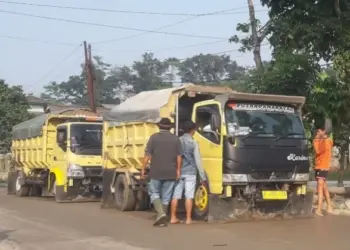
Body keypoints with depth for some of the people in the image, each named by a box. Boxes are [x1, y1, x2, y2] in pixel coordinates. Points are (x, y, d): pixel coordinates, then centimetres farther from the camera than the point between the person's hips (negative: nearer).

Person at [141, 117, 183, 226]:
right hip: (170, 173, 3)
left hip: (156, 172, -3)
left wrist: (143, 169, 0)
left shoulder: (154, 137, -4)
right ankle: (162, 219, 14)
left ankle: (161, 213, -9)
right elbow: (179, 157, 3)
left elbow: (147, 155, -7)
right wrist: (178, 170, 10)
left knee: (154, 193, 10)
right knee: (166, 196, 11)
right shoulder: (176, 139, 4)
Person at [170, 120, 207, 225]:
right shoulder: (193, 143, -5)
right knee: (189, 196, 0)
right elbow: (197, 161, -6)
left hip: (178, 172, 4)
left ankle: (173, 217, 11)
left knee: (176, 196, 7)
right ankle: (188, 219, 2)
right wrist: (203, 176, -2)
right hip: (190, 172, -4)